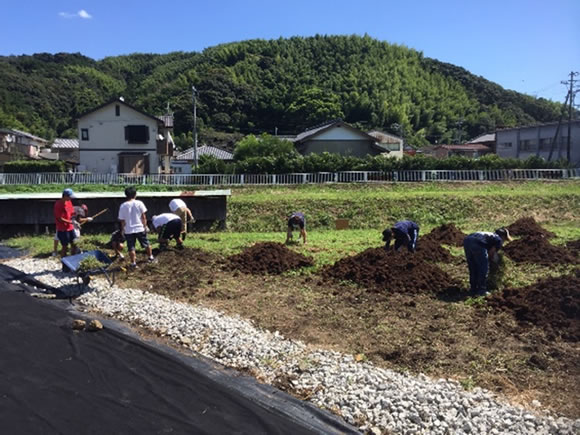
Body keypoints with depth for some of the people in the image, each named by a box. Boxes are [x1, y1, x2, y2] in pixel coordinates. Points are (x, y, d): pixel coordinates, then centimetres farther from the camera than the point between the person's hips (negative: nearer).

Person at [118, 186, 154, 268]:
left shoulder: (123, 206, -5)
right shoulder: (139, 203, -6)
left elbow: (122, 220, 0)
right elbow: (143, 216, -4)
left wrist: (122, 230, 11)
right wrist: (145, 226, 6)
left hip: (129, 230, -1)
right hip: (140, 228, 1)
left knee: (131, 248, 5)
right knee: (146, 244, 19)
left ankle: (133, 263, 4)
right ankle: (151, 257, 33)